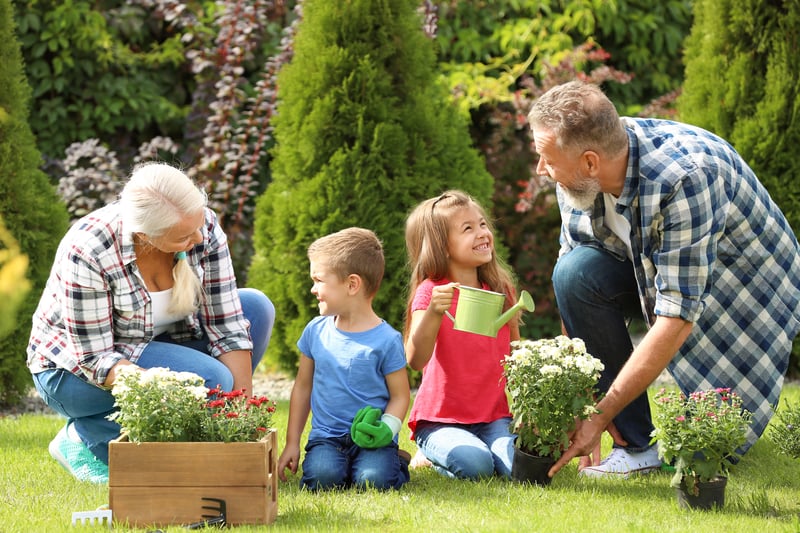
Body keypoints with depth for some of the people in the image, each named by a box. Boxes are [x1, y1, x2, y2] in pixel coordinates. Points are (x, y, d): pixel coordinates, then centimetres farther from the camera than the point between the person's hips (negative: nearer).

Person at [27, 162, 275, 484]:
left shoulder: (203, 226, -19)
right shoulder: (86, 252, -33)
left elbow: (227, 324, -15)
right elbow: (95, 358, -27)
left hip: (154, 344, 6)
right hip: (76, 369, -6)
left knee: (255, 307, -13)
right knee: (209, 379, -28)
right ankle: (85, 437, -7)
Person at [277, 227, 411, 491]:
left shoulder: (386, 340, -6)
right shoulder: (316, 331, 7)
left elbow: (400, 395, 1)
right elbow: (302, 387, 16)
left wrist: (385, 429, -19)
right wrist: (292, 443, 14)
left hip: (371, 439, -2)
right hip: (326, 436, 2)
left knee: (373, 479, -29)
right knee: (322, 477, -28)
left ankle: (394, 461, 5)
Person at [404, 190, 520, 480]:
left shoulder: (502, 290, 7)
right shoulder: (431, 291, -9)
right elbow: (415, 360, -22)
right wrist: (434, 313, -37)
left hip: (494, 418, 4)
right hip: (440, 420, -4)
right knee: (474, 465, -30)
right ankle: (433, 454, 4)